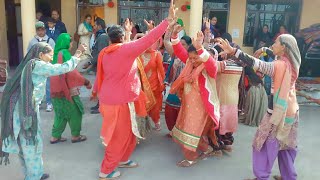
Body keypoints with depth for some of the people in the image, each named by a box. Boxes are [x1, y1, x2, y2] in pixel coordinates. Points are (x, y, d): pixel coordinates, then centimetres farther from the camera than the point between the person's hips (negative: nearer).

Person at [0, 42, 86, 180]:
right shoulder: (38, 65, -11)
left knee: (24, 143, 17)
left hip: (22, 108, 9)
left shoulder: (30, 65, 15)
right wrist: (77, 55, -5)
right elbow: (64, 68, -14)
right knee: (32, 143, 3)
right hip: (26, 109, -9)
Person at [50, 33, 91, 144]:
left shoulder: (57, 54, 9)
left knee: (60, 113, 16)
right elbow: (71, 72, -20)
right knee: (75, 112, 6)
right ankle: (75, 136, 14)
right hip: (67, 88, -8)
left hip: (57, 88, 8)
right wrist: (86, 82, -12)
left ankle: (55, 136, 19)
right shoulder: (65, 53, -15)